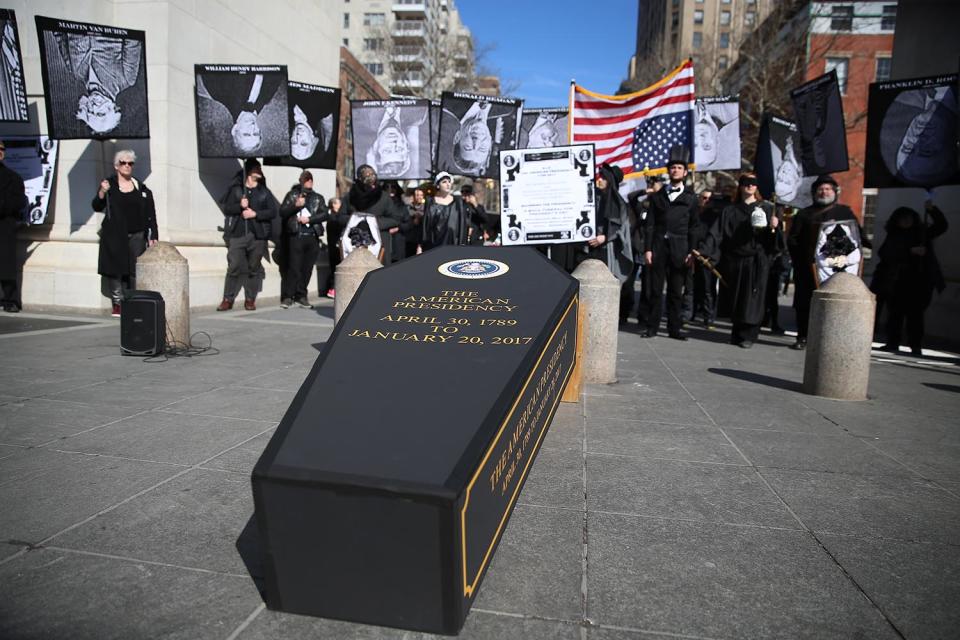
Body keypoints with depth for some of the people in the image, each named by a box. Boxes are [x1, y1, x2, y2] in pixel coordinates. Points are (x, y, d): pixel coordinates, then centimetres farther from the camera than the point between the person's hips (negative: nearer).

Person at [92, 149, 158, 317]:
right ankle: (118, 303, 6)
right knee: (115, 269, -2)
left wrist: (152, 235, 2)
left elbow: (150, 213, 8)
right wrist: (102, 193, -17)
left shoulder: (141, 187, 9)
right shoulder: (109, 185, 4)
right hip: (114, 236, -1)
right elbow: (96, 207, 2)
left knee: (134, 271, -1)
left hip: (136, 236, 1)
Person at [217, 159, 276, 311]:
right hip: (237, 235, -1)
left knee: (254, 269, 4)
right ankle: (228, 299, 3)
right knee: (233, 267, -4)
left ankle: (250, 299, 12)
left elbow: (273, 212, 3)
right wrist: (240, 206, -13)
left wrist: (255, 214, -9)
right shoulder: (235, 189, 9)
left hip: (257, 236, 1)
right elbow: (226, 209, 5)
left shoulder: (264, 192, 11)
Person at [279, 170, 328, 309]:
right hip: (296, 236, -3)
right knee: (293, 267, -7)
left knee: (307, 268, 3)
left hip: (312, 237, 3)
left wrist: (309, 219, -9)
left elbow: (325, 214, 3)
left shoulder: (318, 198, 16)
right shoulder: (292, 195, 11)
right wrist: (295, 205, -13)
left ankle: (301, 296, 13)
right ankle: (287, 297, 0)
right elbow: (282, 212, 3)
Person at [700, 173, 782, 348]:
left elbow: (773, 241, 3)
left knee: (751, 299, 0)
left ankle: (747, 335, 11)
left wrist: (773, 228, -18)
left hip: (756, 262, -2)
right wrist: (702, 252, -13)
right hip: (734, 261, 2)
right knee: (736, 299, 8)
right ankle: (737, 333, 24)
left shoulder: (766, 208, 7)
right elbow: (716, 234, -1)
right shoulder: (730, 211, 10)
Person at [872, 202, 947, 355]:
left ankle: (916, 346, -1)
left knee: (915, 314, -3)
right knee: (895, 313, 0)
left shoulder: (922, 233, 14)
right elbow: (888, 254, -6)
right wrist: (911, 251, -17)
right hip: (897, 283, 0)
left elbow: (941, 226, 4)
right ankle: (892, 344, 7)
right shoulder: (893, 237, 9)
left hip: (918, 282, 0)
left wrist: (932, 210, -8)